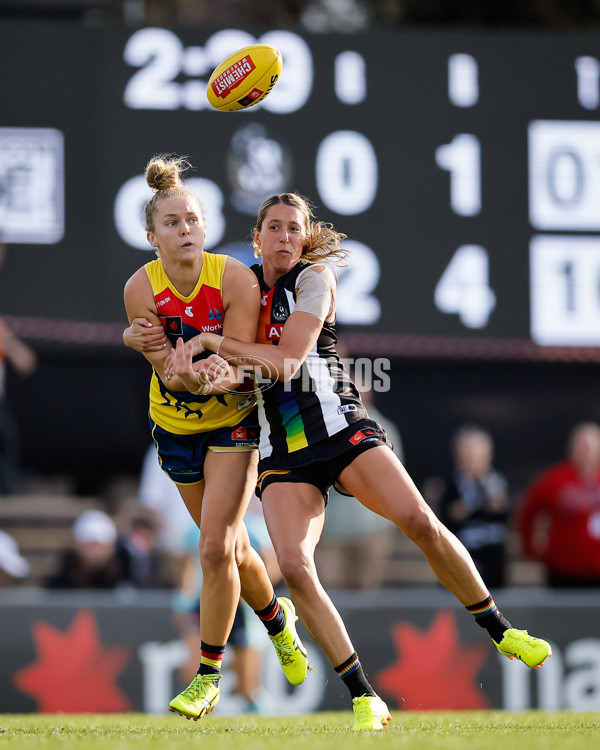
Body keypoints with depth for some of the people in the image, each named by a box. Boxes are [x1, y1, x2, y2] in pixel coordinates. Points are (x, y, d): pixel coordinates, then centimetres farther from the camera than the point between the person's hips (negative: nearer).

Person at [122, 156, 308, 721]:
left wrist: (218, 375, -47)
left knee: (215, 548, -14)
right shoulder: (141, 290, -19)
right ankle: (277, 619, 45)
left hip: (234, 420, -3)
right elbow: (170, 375, -20)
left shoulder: (235, 280, -23)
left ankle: (208, 677, -2)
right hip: (177, 425, 3)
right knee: (230, 548, 14)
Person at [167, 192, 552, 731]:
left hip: (339, 425, -2)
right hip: (282, 450, 2)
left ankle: (500, 631, -1)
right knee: (294, 566, -22)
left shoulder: (315, 277, 0)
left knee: (419, 521, -22)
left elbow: (285, 361, -12)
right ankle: (362, 696, -13)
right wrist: (194, 373, -11)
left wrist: (212, 341, -12)